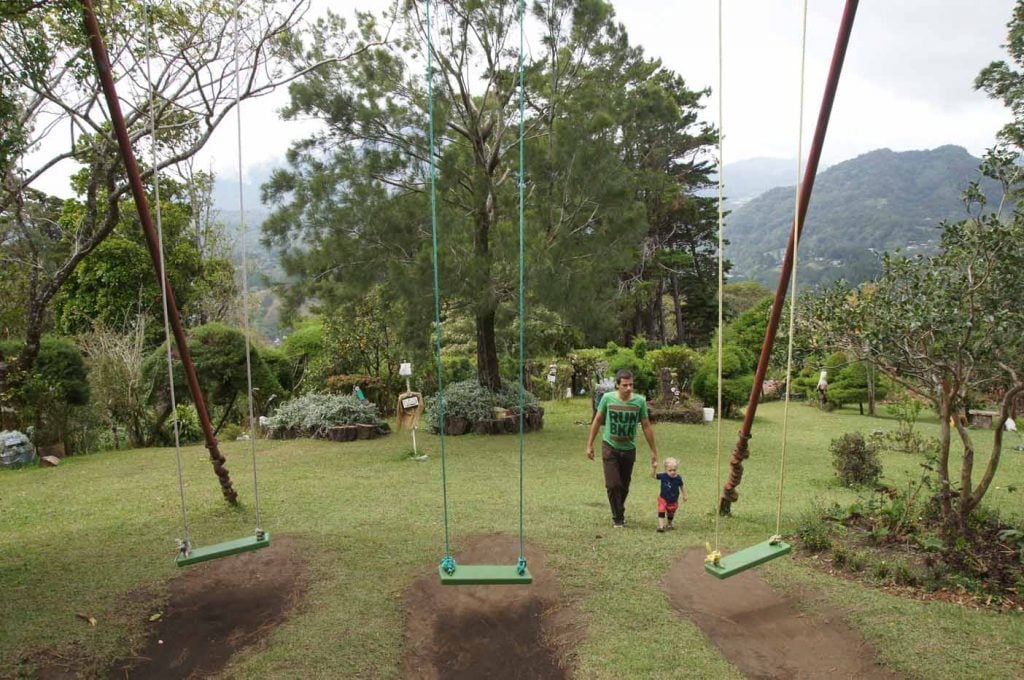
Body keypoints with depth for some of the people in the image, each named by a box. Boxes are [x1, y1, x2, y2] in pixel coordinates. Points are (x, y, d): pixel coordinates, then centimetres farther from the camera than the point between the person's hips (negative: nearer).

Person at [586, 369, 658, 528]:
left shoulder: (640, 401, -10)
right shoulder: (607, 398, -12)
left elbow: (646, 427, -1)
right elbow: (597, 421, 0)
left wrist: (653, 451, 1)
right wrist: (590, 445, 1)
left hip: (629, 449, 2)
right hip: (610, 447, -1)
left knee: (624, 486, 12)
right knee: (613, 485, -7)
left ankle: (619, 514, 35)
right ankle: (618, 518, 10)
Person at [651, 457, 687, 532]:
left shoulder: (678, 478, -17)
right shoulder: (663, 476, -20)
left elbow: (682, 486, 0)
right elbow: (653, 475, -13)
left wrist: (684, 495, 6)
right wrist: (654, 468, -29)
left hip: (673, 501, 2)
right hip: (663, 499, -2)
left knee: (671, 514, 21)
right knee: (661, 511, -18)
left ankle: (669, 524, 46)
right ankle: (661, 526, -13)